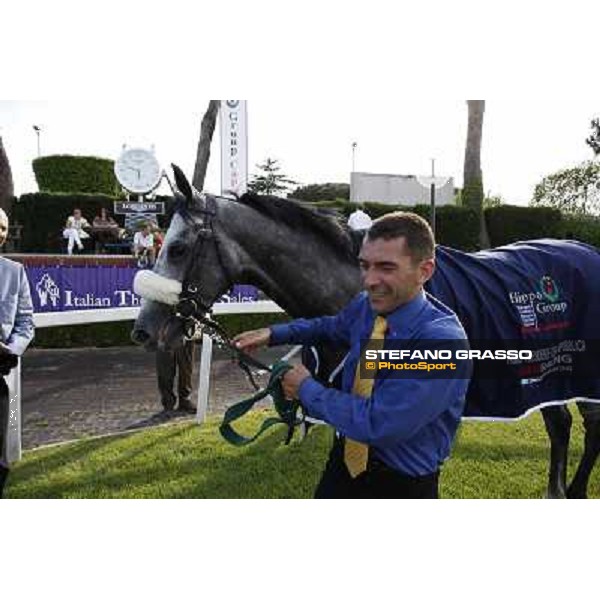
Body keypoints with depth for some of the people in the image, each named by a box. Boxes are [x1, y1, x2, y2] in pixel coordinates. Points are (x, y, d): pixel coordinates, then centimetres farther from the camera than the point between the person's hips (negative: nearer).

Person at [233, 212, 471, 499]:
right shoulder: (365, 305, -8)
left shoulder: (443, 341, -29)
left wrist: (308, 389, -18)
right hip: (345, 459, 6)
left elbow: (378, 424, -31)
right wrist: (273, 333, 4)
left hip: (402, 484, -6)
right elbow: (332, 327, 17)